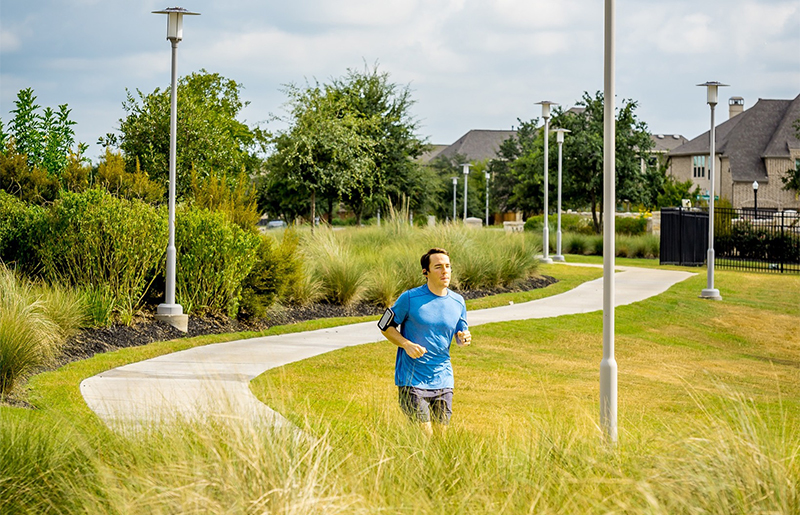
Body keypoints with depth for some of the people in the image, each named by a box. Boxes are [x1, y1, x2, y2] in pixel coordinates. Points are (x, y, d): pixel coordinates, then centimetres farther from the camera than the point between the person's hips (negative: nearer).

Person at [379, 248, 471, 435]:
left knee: (441, 433, 8)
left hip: (443, 380, 4)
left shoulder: (458, 302, 6)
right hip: (412, 380, -4)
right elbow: (385, 326, 1)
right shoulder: (410, 298, -8)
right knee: (424, 436, -10)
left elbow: (461, 336, 16)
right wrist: (407, 344, -16)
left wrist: (464, 339, -8)